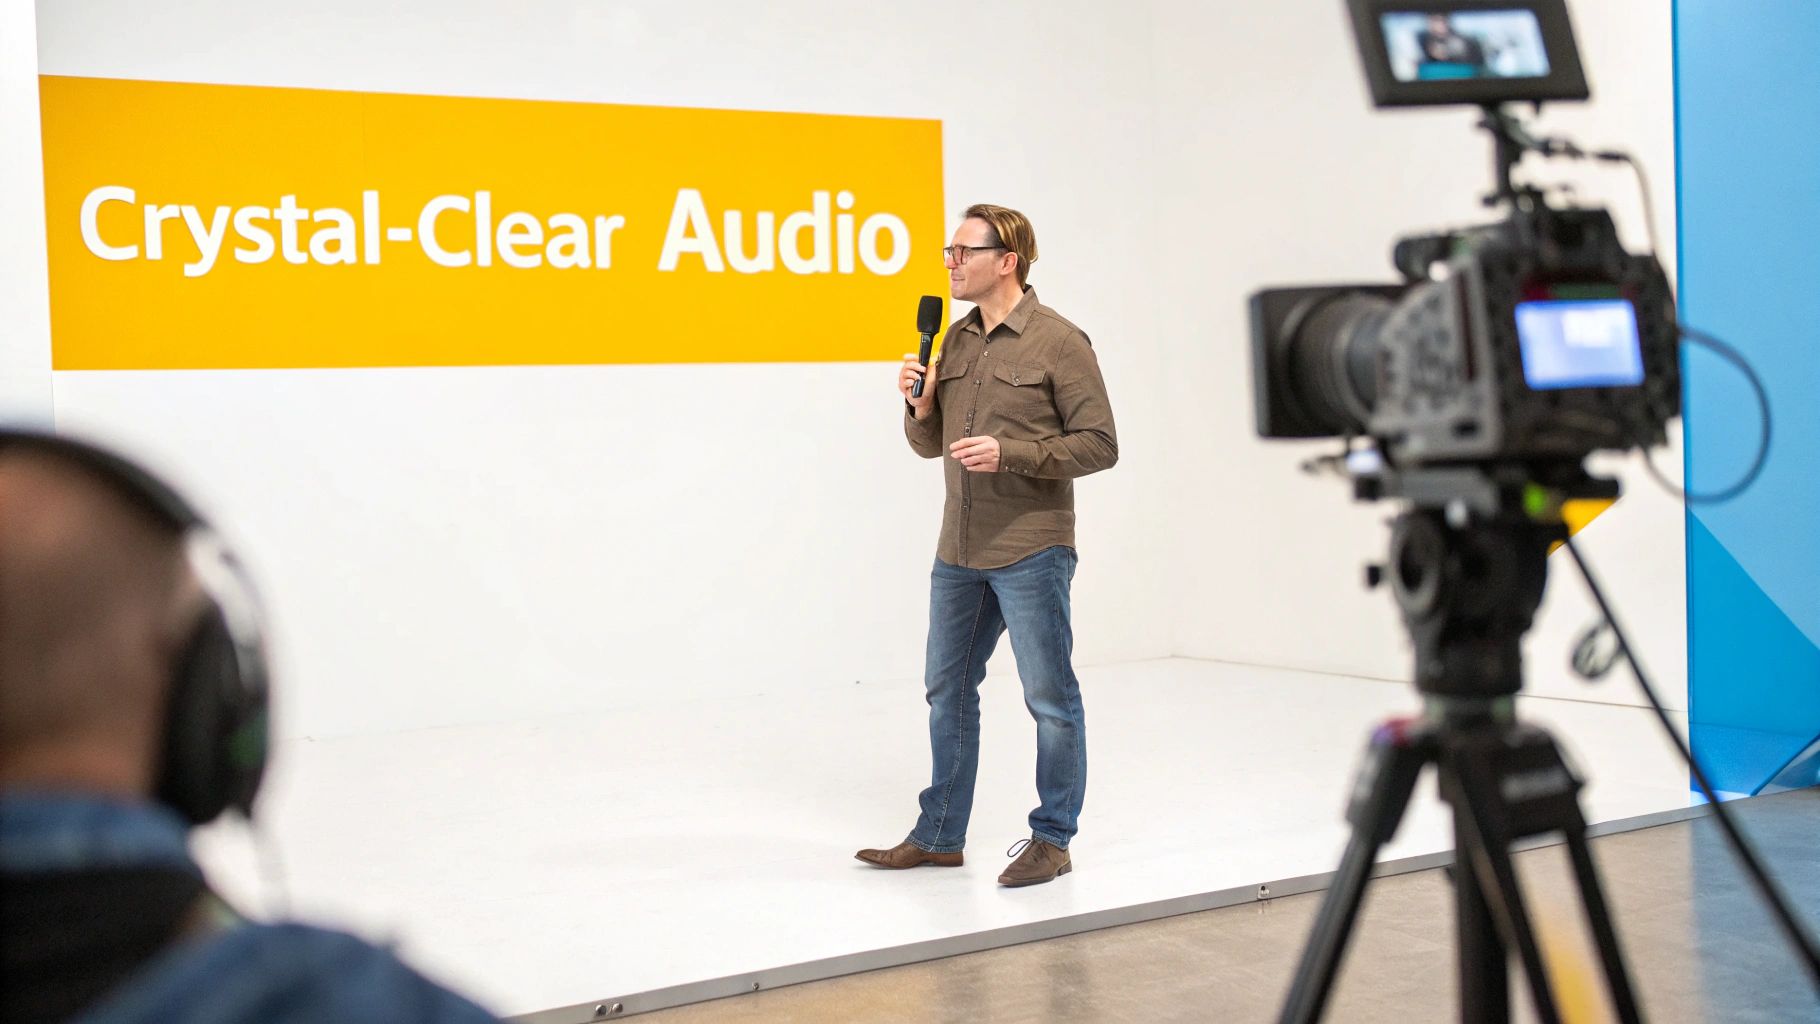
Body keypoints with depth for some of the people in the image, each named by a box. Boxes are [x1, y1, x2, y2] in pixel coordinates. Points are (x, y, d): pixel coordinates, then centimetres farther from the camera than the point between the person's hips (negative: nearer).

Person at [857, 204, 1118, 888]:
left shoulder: (1059, 343, -9)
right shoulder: (955, 341, 11)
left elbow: (1099, 444, -12)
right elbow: (929, 445, 17)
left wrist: (1011, 453, -21)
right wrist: (919, 404, -4)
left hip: (1031, 552, -7)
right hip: (958, 550, 7)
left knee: (1050, 697, 2)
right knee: (947, 690, 13)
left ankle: (1052, 840, 15)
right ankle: (939, 836, 25)